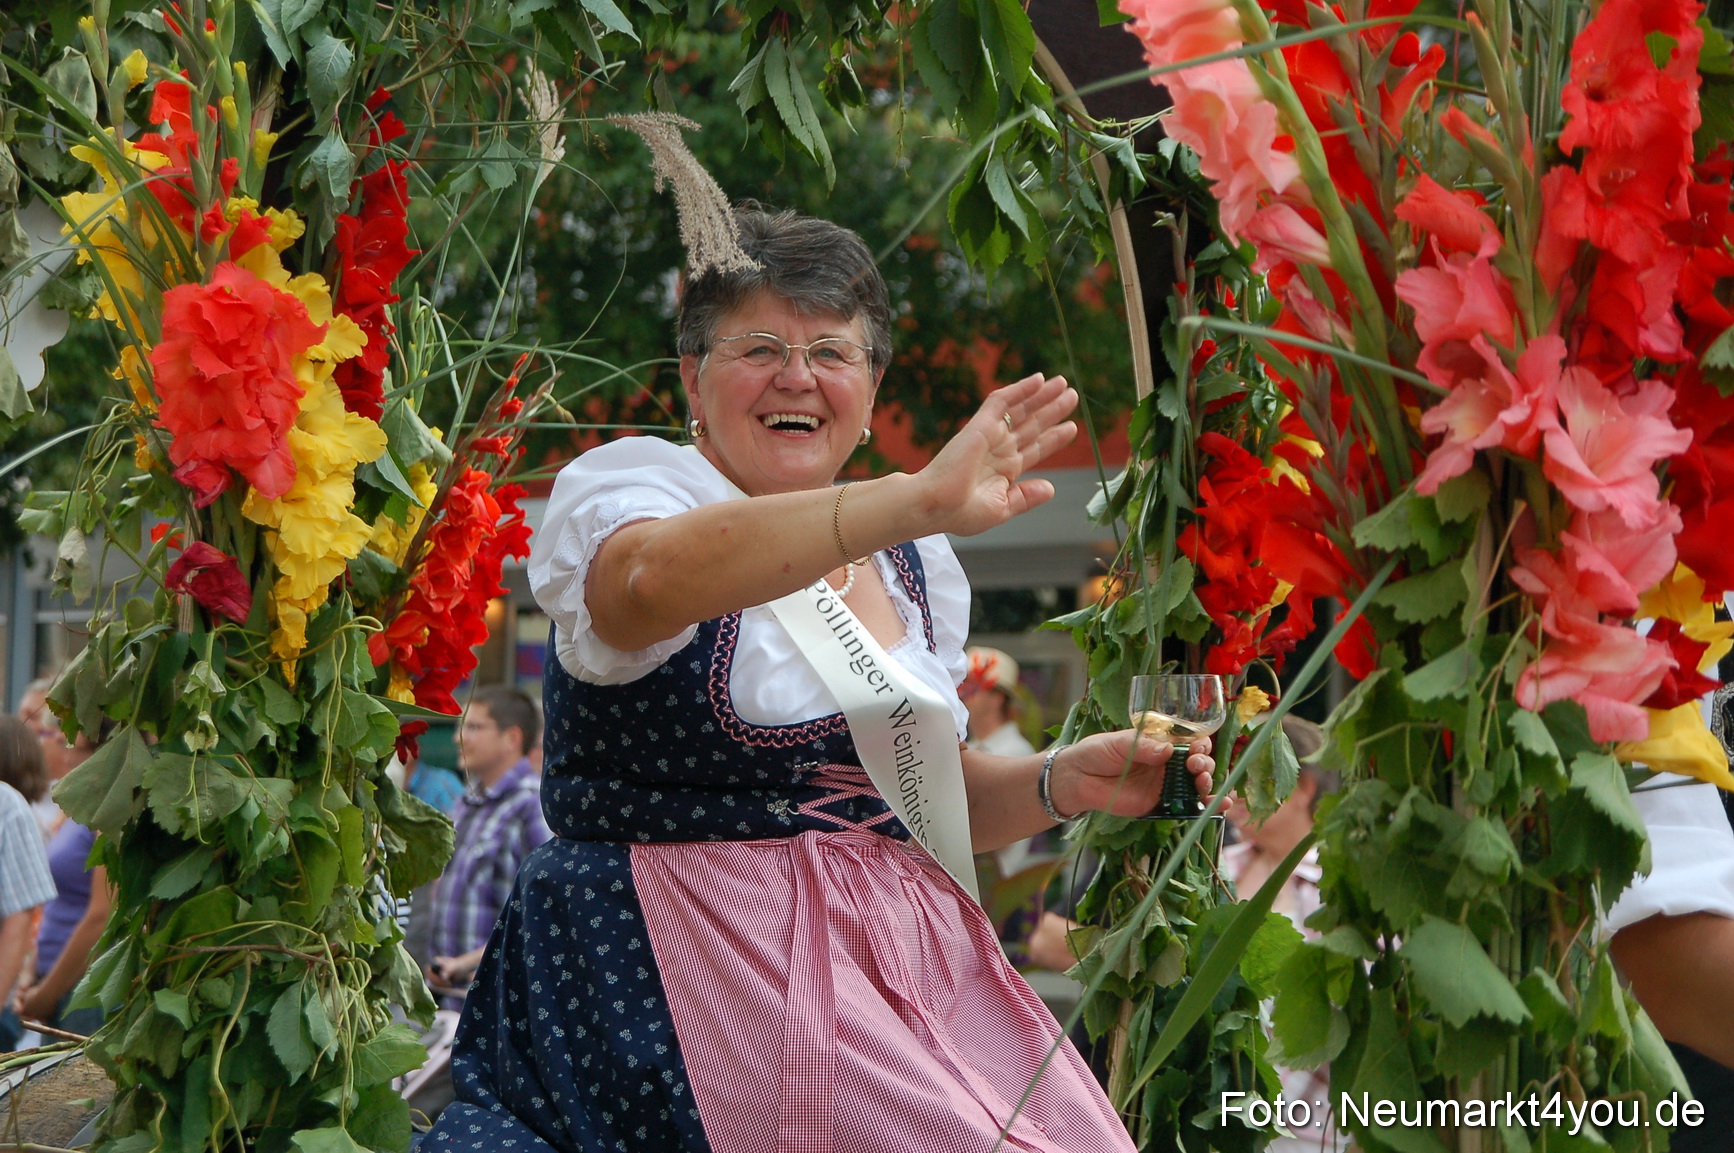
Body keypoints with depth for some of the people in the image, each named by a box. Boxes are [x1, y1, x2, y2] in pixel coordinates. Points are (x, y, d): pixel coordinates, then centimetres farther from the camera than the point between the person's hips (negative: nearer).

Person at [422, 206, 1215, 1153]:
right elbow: (652, 577, -29)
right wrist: (922, 502, -38)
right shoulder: (624, 481, -4)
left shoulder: (912, 563, 15)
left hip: (906, 962, 6)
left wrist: (1062, 784, 4)